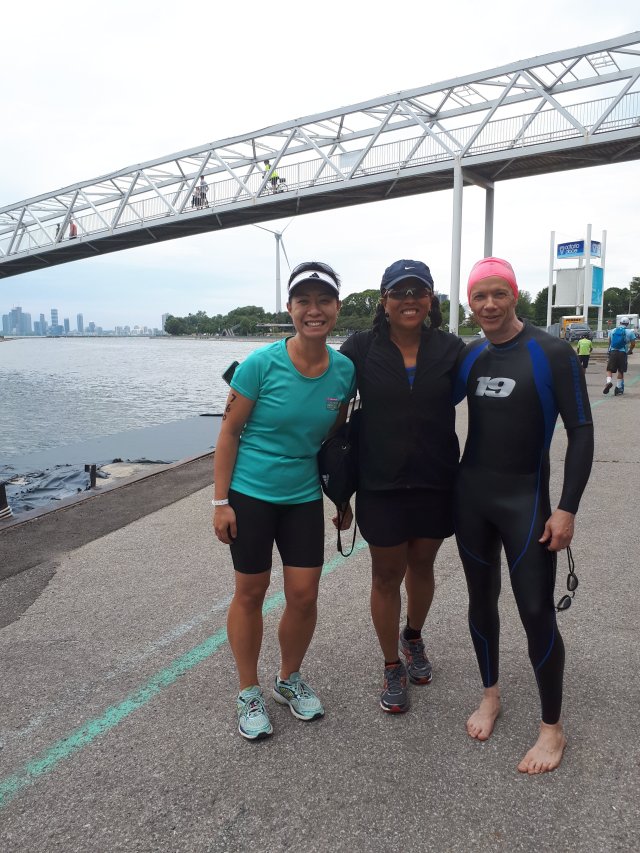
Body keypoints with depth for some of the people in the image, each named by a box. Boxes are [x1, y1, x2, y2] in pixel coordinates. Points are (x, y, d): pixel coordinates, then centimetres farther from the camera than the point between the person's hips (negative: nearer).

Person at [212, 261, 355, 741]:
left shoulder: (344, 370, -4)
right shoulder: (262, 364, -15)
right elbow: (229, 432, -9)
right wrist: (221, 502, -10)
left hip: (305, 496, 3)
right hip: (251, 492, -3)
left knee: (304, 595, 6)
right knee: (251, 592, 9)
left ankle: (290, 680, 34)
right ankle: (249, 692, 29)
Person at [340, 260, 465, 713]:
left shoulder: (451, 349, -4)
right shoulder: (361, 348, -6)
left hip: (436, 483, 2)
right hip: (381, 486, -1)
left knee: (422, 565, 20)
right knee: (387, 575, 10)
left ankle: (414, 637, 48)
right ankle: (393, 668, 30)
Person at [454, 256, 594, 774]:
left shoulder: (553, 354, -9)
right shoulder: (470, 357, 4)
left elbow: (581, 432, -10)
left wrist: (567, 509, -15)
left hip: (525, 498, -4)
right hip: (470, 495, 4)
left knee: (537, 612, -2)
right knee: (482, 599, 14)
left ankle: (553, 728, 18)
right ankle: (491, 694, 35)